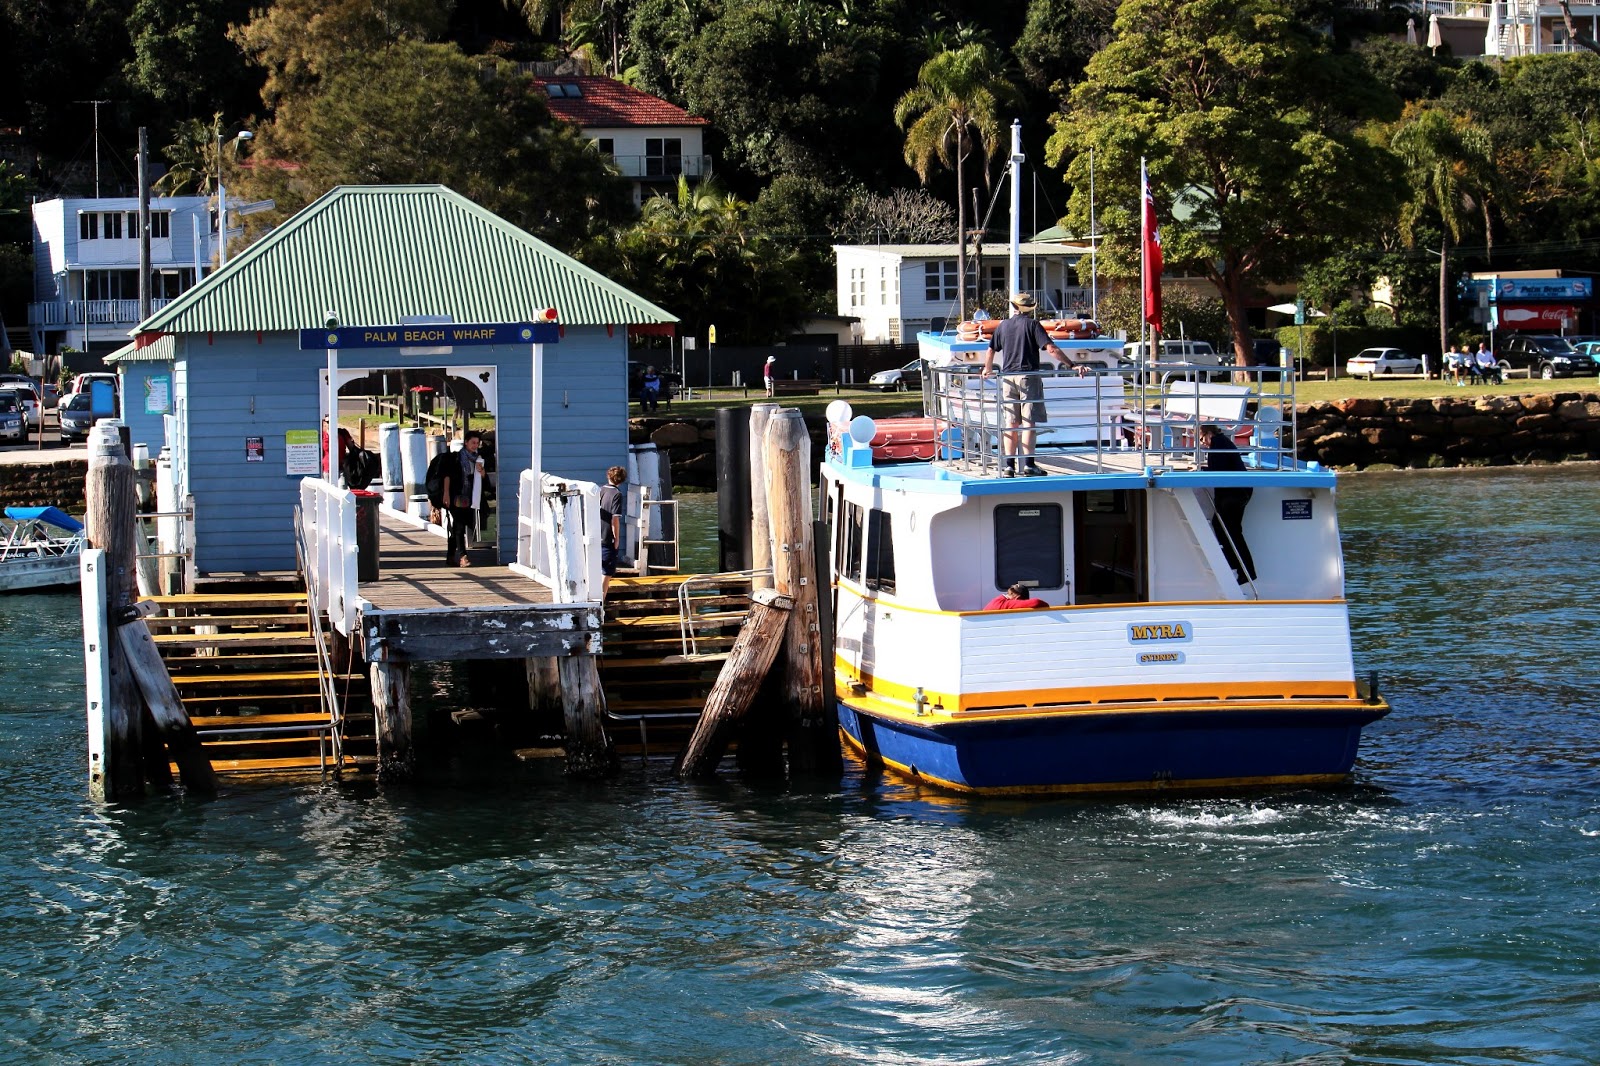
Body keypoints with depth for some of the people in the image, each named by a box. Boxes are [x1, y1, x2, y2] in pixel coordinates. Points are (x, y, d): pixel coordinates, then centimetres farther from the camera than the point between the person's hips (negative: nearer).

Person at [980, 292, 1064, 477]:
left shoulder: (1003, 326, 10)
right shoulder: (1032, 325, -3)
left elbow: (990, 351, 18)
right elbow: (1051, 349, -12)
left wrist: (987, 370, 37)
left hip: (1007, 378, 4)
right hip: (1028, 376, -4)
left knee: (1011, 423, 7)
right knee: (1029, 422, -4)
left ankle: (1008, 465, 4)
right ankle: (1027, 463, -10)